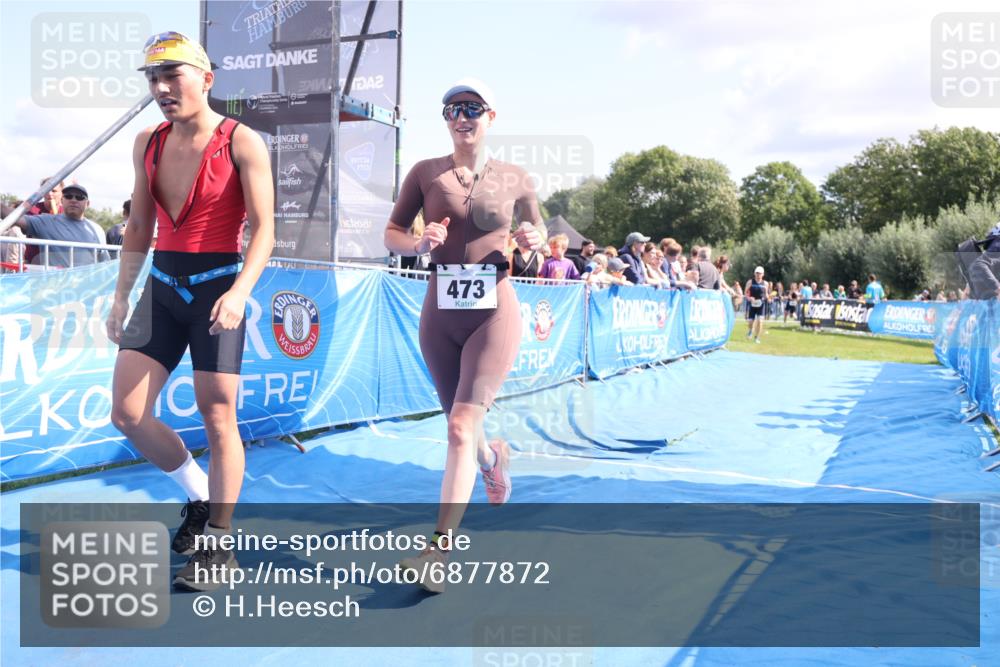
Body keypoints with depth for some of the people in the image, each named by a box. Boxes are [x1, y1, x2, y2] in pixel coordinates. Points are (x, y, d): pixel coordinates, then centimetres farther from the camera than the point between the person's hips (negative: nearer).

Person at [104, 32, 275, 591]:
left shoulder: (242, 142, -8)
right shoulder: (148, 143, 10)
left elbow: (263, 228, -12)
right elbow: (139, 227, 16)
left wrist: (239, 292, -26)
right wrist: (122, 296, 12)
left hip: (217, 286, -6)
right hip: (163, 287, 6)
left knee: (218, 419, -4)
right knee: (127, 413, 2)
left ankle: (218, 545, 11)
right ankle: (201, 495, 25)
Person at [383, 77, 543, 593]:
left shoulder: (515, 179, 3)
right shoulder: (425, 173, 3)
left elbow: (537, 230, 16)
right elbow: (392, 235, 5)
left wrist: (532, 240, -8)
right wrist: (420, 244, -16)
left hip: (494, 311, -2)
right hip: (440, 313, 3)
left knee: (462, 427, -14)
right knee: (461, 427, 15)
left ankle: (439, 551, -11)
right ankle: (494, 457, 52)